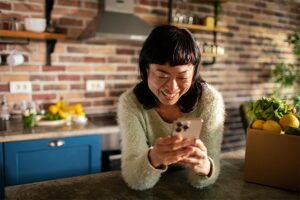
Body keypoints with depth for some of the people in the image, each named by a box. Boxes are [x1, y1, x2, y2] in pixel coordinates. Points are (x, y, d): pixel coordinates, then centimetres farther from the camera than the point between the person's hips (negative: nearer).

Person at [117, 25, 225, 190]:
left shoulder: (210, 100, -18)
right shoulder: (130, 102, -18)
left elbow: (198, 180, -20)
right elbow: (134, 180, -25)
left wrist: (204, 166, -41)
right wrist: (153, 159, -44)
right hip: (151, 191, 0)